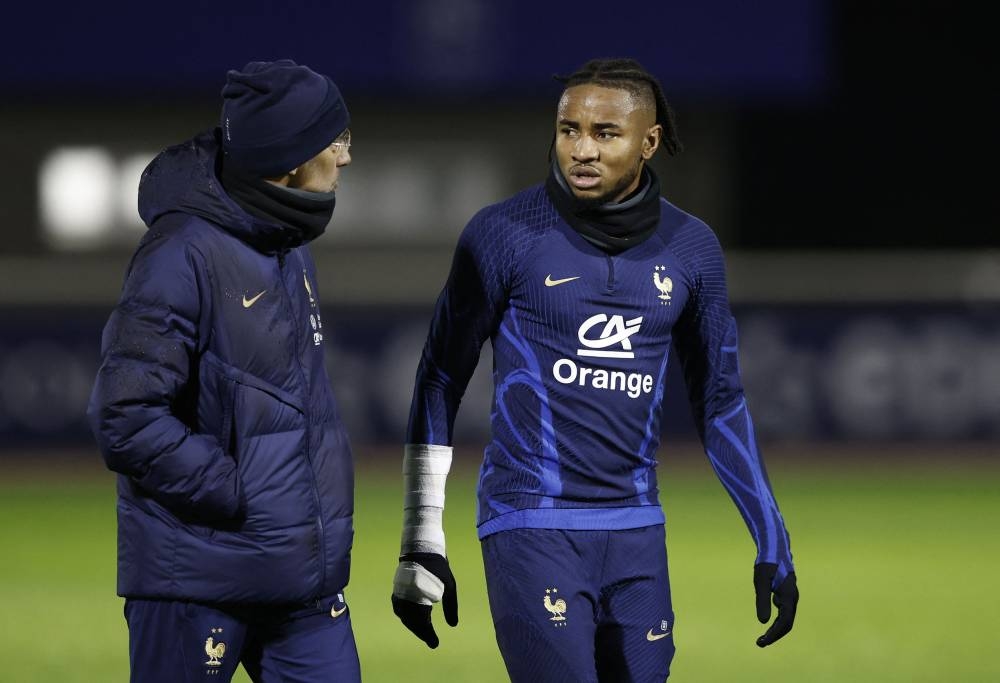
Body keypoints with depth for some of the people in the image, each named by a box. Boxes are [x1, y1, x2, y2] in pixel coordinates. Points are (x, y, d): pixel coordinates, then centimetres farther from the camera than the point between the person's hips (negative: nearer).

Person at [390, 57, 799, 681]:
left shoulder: (690, 248, 5)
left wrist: (773, 544, 11)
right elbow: (440, 383, 0)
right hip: (532, 530, -4)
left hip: (636, 534, 4)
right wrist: (421, 545, -3)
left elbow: (720, 400, 14)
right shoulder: (505, 234, -6)